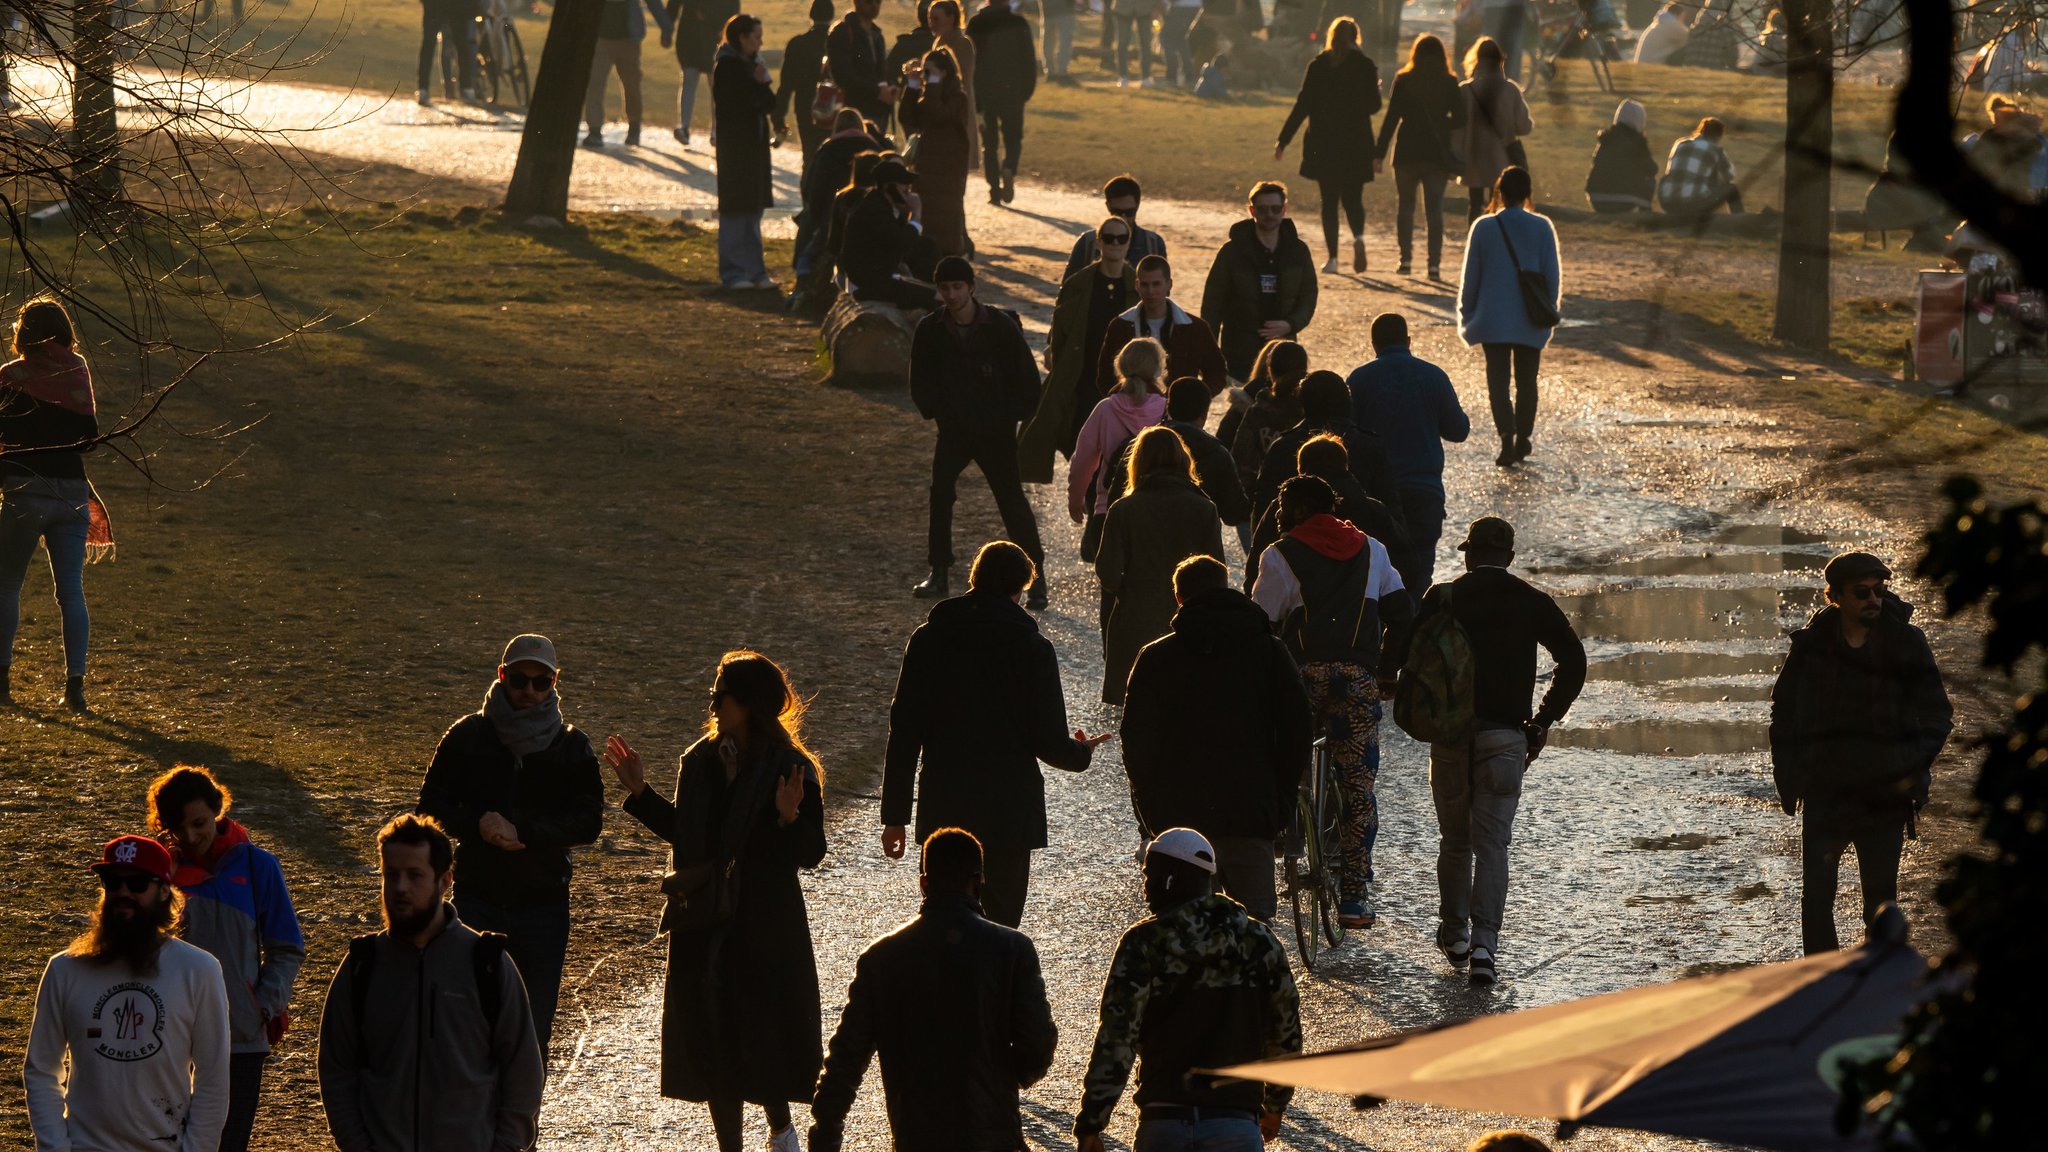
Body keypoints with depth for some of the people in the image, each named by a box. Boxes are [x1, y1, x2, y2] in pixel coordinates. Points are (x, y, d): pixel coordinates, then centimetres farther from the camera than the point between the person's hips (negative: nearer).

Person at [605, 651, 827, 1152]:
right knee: (712, 1037, 8)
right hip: (705, 923, 5)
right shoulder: (700, 761, 5)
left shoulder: (792, 771, -11)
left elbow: (810, 853, -13)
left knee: (765, 1032, 1)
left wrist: (790, 817, -31)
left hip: (766, 925, -5)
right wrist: (639, 793, 11)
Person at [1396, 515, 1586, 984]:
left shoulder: (1442, 599, 1)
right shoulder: (1531, 602, 3)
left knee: (1454, 839, 17)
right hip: (1506, 735, 0)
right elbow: (1573, 661, -2)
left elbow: (1409, 657, -4)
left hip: (1450, 732, 0)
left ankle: (1454, 934, 25)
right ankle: (1483, 945, -12)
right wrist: (1544, 721, 5)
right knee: (1492, 844, 0)